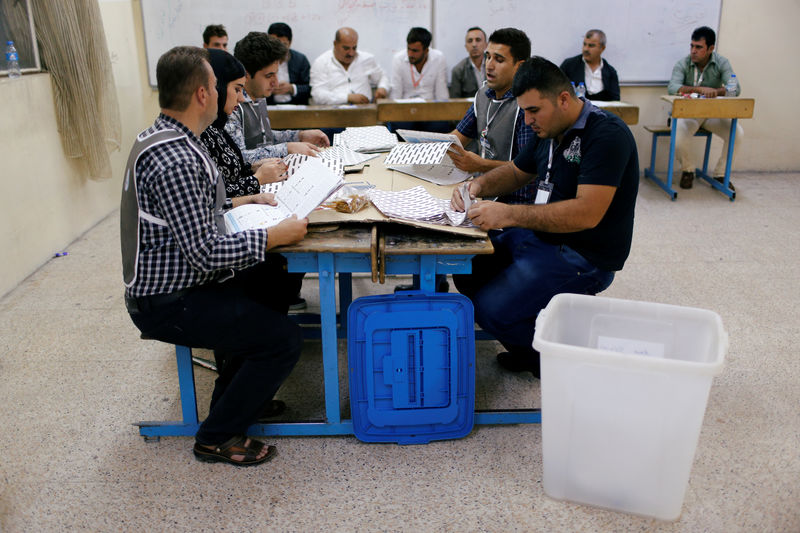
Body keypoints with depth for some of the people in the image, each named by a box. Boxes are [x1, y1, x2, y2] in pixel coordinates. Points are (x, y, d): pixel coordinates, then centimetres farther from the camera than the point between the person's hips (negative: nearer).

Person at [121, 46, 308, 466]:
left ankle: (235, 397, 35)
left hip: (170, 281, 11)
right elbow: (205, 253, -30)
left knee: (271, 292, 22)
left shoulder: (162, 137, 6)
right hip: (167, 303, -11)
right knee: (284, 340, -14)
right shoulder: (175, 161, -29)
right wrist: (274, 236, -22)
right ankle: (217, 437, 6)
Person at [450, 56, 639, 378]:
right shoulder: (550, 132, 9)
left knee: (490, 309, -22)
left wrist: (509, 215, -31)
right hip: (537, 236, 10)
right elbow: (516, 171, 23)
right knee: (466, 267, 2)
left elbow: (587, 213, -30)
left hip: (583, 256, -9)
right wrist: (479, 186, 1)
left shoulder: (606, 135, -20)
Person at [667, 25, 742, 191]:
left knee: (737, 133, -21)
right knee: (679, 136, -33)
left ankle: (720, 174, -1)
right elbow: (672, 87, -26)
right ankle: (688, 171, -1)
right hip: (688, 113, -2)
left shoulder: (721, 63, -3)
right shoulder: (682, 64, -8)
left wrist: (716, 91, -34)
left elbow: (736, 89, -14)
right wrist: (701, 89, -39)